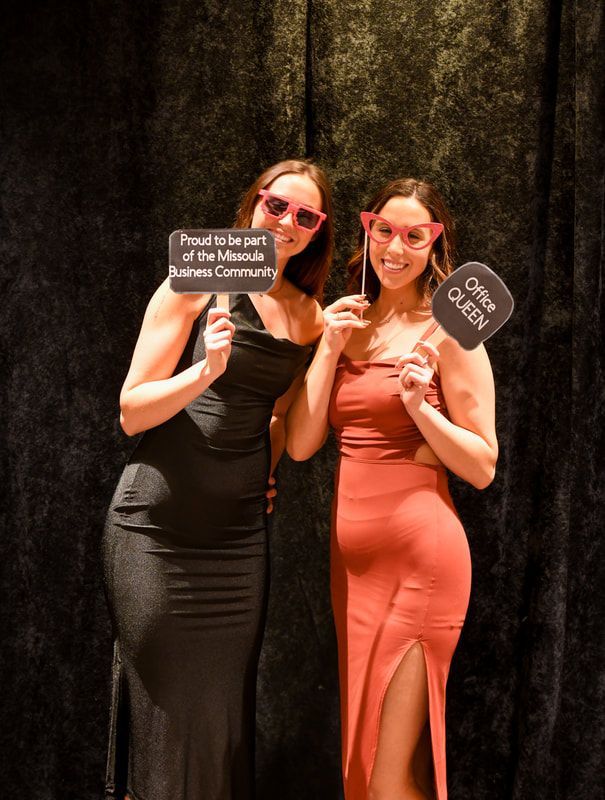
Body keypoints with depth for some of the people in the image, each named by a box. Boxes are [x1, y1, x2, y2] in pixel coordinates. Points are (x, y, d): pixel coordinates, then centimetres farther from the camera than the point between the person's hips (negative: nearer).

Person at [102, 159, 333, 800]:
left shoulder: (309, 316, 8)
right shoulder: (197, 284, -6)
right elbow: (131, 413, -9)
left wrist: (262, 476, 9)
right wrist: (207, 370, -23)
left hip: (240, 529, 5)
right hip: (159, 525, -4)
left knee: (225, 705, 10)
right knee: (161, 702, 2)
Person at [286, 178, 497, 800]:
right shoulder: (346, 324, 11)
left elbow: (482, 468, -6)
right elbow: (301, 443, 3)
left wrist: (418, 405, -20)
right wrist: (330, 348, -4)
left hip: (420, 555, -6)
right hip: (352, 556, 6)